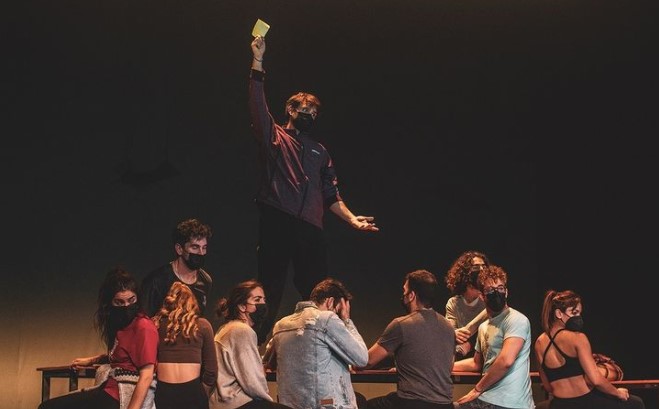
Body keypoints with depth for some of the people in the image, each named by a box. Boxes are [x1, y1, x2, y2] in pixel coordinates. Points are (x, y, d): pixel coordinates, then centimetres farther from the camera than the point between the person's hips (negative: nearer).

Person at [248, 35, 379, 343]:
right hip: (277, 222, -4)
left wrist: (351, 219, 7)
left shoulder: (319, 151, 26)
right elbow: (258, 104, -2)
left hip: (310, 228, 4)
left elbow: (330, 194, 21)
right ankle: (260, 345, 1)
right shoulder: (274, 137, 13)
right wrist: (257, 62, -10)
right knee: (270, 289, -4)